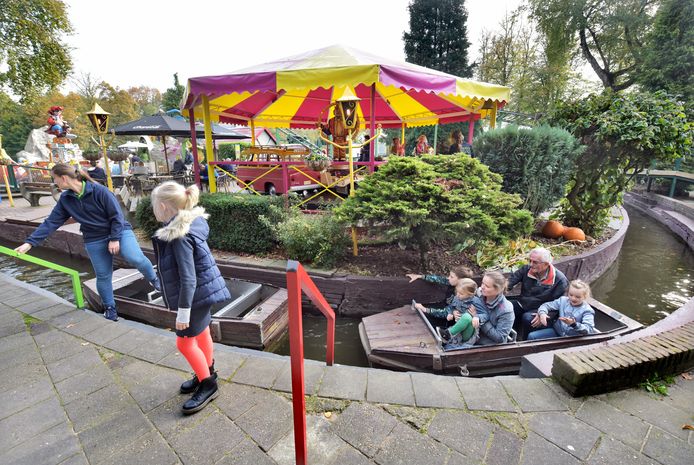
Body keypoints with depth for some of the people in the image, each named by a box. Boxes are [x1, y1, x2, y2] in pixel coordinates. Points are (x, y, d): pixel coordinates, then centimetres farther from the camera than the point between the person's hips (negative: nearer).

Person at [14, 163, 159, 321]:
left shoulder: (99, 190, -15)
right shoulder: (65, 199, 2)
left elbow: (117, 215, -14)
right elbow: (51, 222, 4)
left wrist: (115, 239, -16)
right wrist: (30, 242, -3)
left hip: (119, 231, -5)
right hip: (95, 240, 5)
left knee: (135, 258, -30)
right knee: (103, 276, 7)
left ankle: (153, 278, -2)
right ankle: (110, 308, 25)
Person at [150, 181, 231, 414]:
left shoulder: (180, 236, -27)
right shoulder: (188, 225, 2)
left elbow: (188, 279, -26)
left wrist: (183, 311, -19)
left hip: (197, 295, -9)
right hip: (202, 291, 9)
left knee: (185, 342, 6)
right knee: (201, 334, 22)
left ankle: (208, 385, 23)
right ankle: (207, 373, 42)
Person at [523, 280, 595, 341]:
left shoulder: (587, 311, -11)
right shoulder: (563, 300, 2)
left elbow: (589, 330, -24)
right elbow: (547, 305, 5)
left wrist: (574, 324, -43)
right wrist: (542, 313, -18)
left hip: (569, 337, -6)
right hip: (556, 329, 6)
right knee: (527, 317, -12)